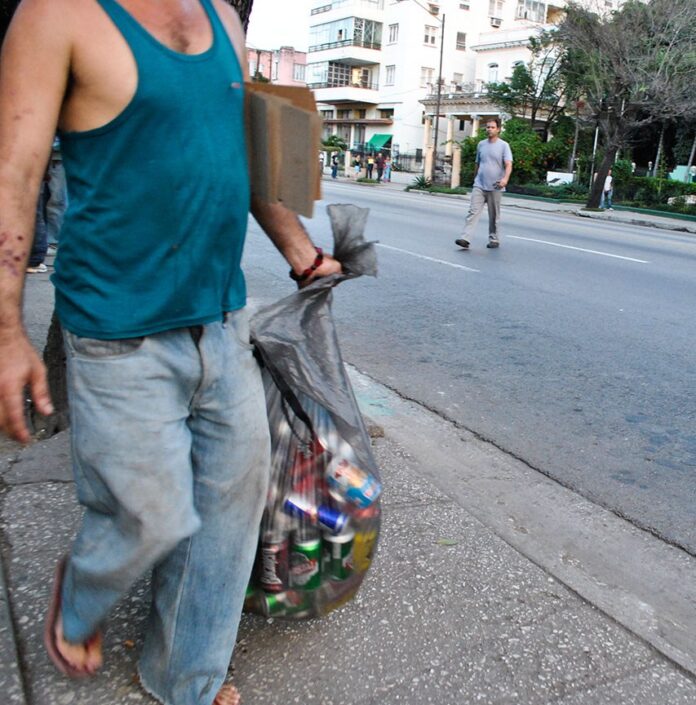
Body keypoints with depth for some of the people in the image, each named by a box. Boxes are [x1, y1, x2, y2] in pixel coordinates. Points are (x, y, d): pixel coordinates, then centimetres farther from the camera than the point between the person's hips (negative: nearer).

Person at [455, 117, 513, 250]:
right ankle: (465, 239, -16)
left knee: (494, 216, 7)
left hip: (494, 187, -3)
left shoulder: (503, 145, -3)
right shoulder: (481, 144, 11)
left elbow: (508, 164, -14)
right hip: (479, 186, 3)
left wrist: (505, 178, -31)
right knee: (473, 211, -9)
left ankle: (494, 239, 18)